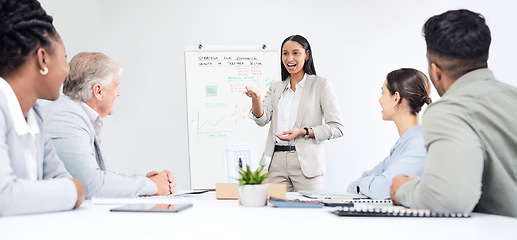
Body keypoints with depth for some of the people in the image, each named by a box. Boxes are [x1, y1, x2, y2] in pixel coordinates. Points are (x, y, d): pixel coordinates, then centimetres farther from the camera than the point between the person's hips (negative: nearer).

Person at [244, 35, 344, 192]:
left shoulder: (321, 85, 3)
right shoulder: (276, 87, 17)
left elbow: (336, 127, -2)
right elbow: (262, 119, 4)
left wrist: (303, 132, -13)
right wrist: (256, 99, -14)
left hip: (306, 162, -3)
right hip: (276, 162, 3)